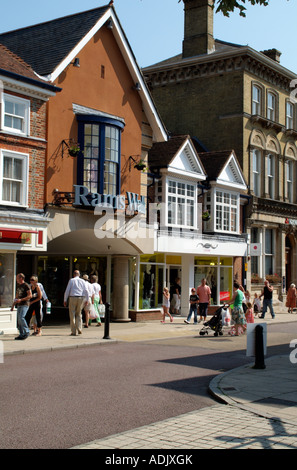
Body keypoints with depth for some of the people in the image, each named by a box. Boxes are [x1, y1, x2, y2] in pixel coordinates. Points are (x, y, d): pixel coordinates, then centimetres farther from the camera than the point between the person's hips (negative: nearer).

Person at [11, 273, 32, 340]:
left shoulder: (26, 285, -7)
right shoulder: (18, 286, 18)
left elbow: (30, 296, -12)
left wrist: (21, 299, -20)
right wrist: (13, 305, 20)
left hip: (24, 305, -8)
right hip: (19, 305, 8)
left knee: (21, 318, -20)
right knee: (18, 319, 4)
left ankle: (27, 332, -10)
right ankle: (22, 334, 9)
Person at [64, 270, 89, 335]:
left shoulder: (71, 280, 2)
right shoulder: (82, 281, 9)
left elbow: (67, 291, -1)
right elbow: (86, 291, 4)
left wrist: (65, 300, 3)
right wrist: (86, 300, 10)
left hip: (73, 298, -3)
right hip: (81, 298, 3)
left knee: (72, 315, 4)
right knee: (78, 314, 17)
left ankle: (73, 331, 3)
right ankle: (79, 329, 2)